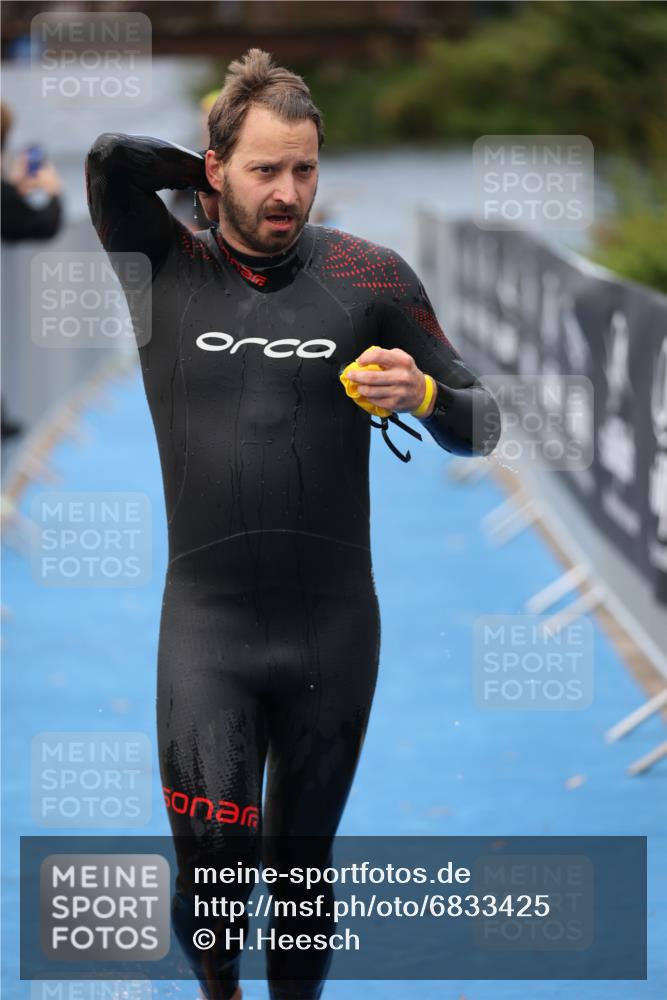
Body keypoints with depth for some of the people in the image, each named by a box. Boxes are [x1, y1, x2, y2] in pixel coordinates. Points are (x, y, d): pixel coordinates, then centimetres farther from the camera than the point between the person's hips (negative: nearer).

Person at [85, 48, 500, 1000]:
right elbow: (112, 156, -18)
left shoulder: (369, 276, 1)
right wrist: (214, 176, -2)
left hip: (335, 630, 1)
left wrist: (423, 393, -16)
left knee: (301, 868, 11)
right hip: (206, 625, -1)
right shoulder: (166, 270, 0)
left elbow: (478, 426, 6)